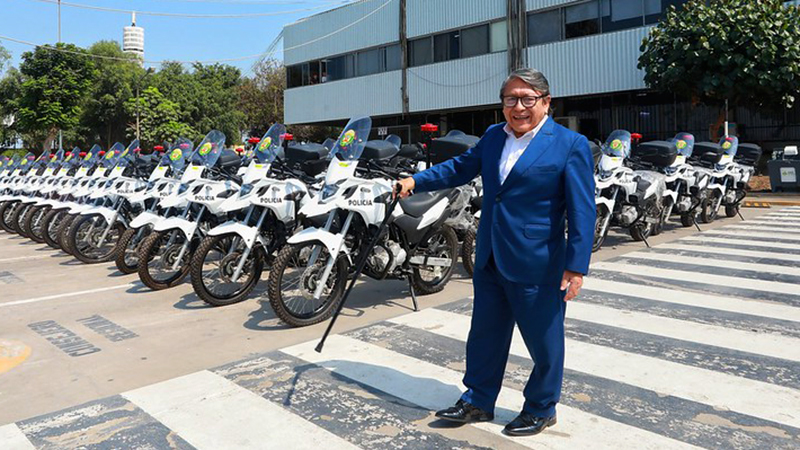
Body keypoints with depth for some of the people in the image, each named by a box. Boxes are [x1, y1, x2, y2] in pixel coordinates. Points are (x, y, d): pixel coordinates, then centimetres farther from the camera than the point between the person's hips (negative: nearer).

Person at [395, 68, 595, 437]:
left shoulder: (570, 145, -9)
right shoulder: (493, 136, 9)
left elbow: (582, 211, -12)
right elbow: (460, 167, 19)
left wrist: (576, 267, -16)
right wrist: (416, 181, 9)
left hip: (537, 265, -6)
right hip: (490, 260, 6)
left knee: (544, 341, 10)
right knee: (484, 334, 17)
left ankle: (541, 410, 32)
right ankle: (478, 402, 34)